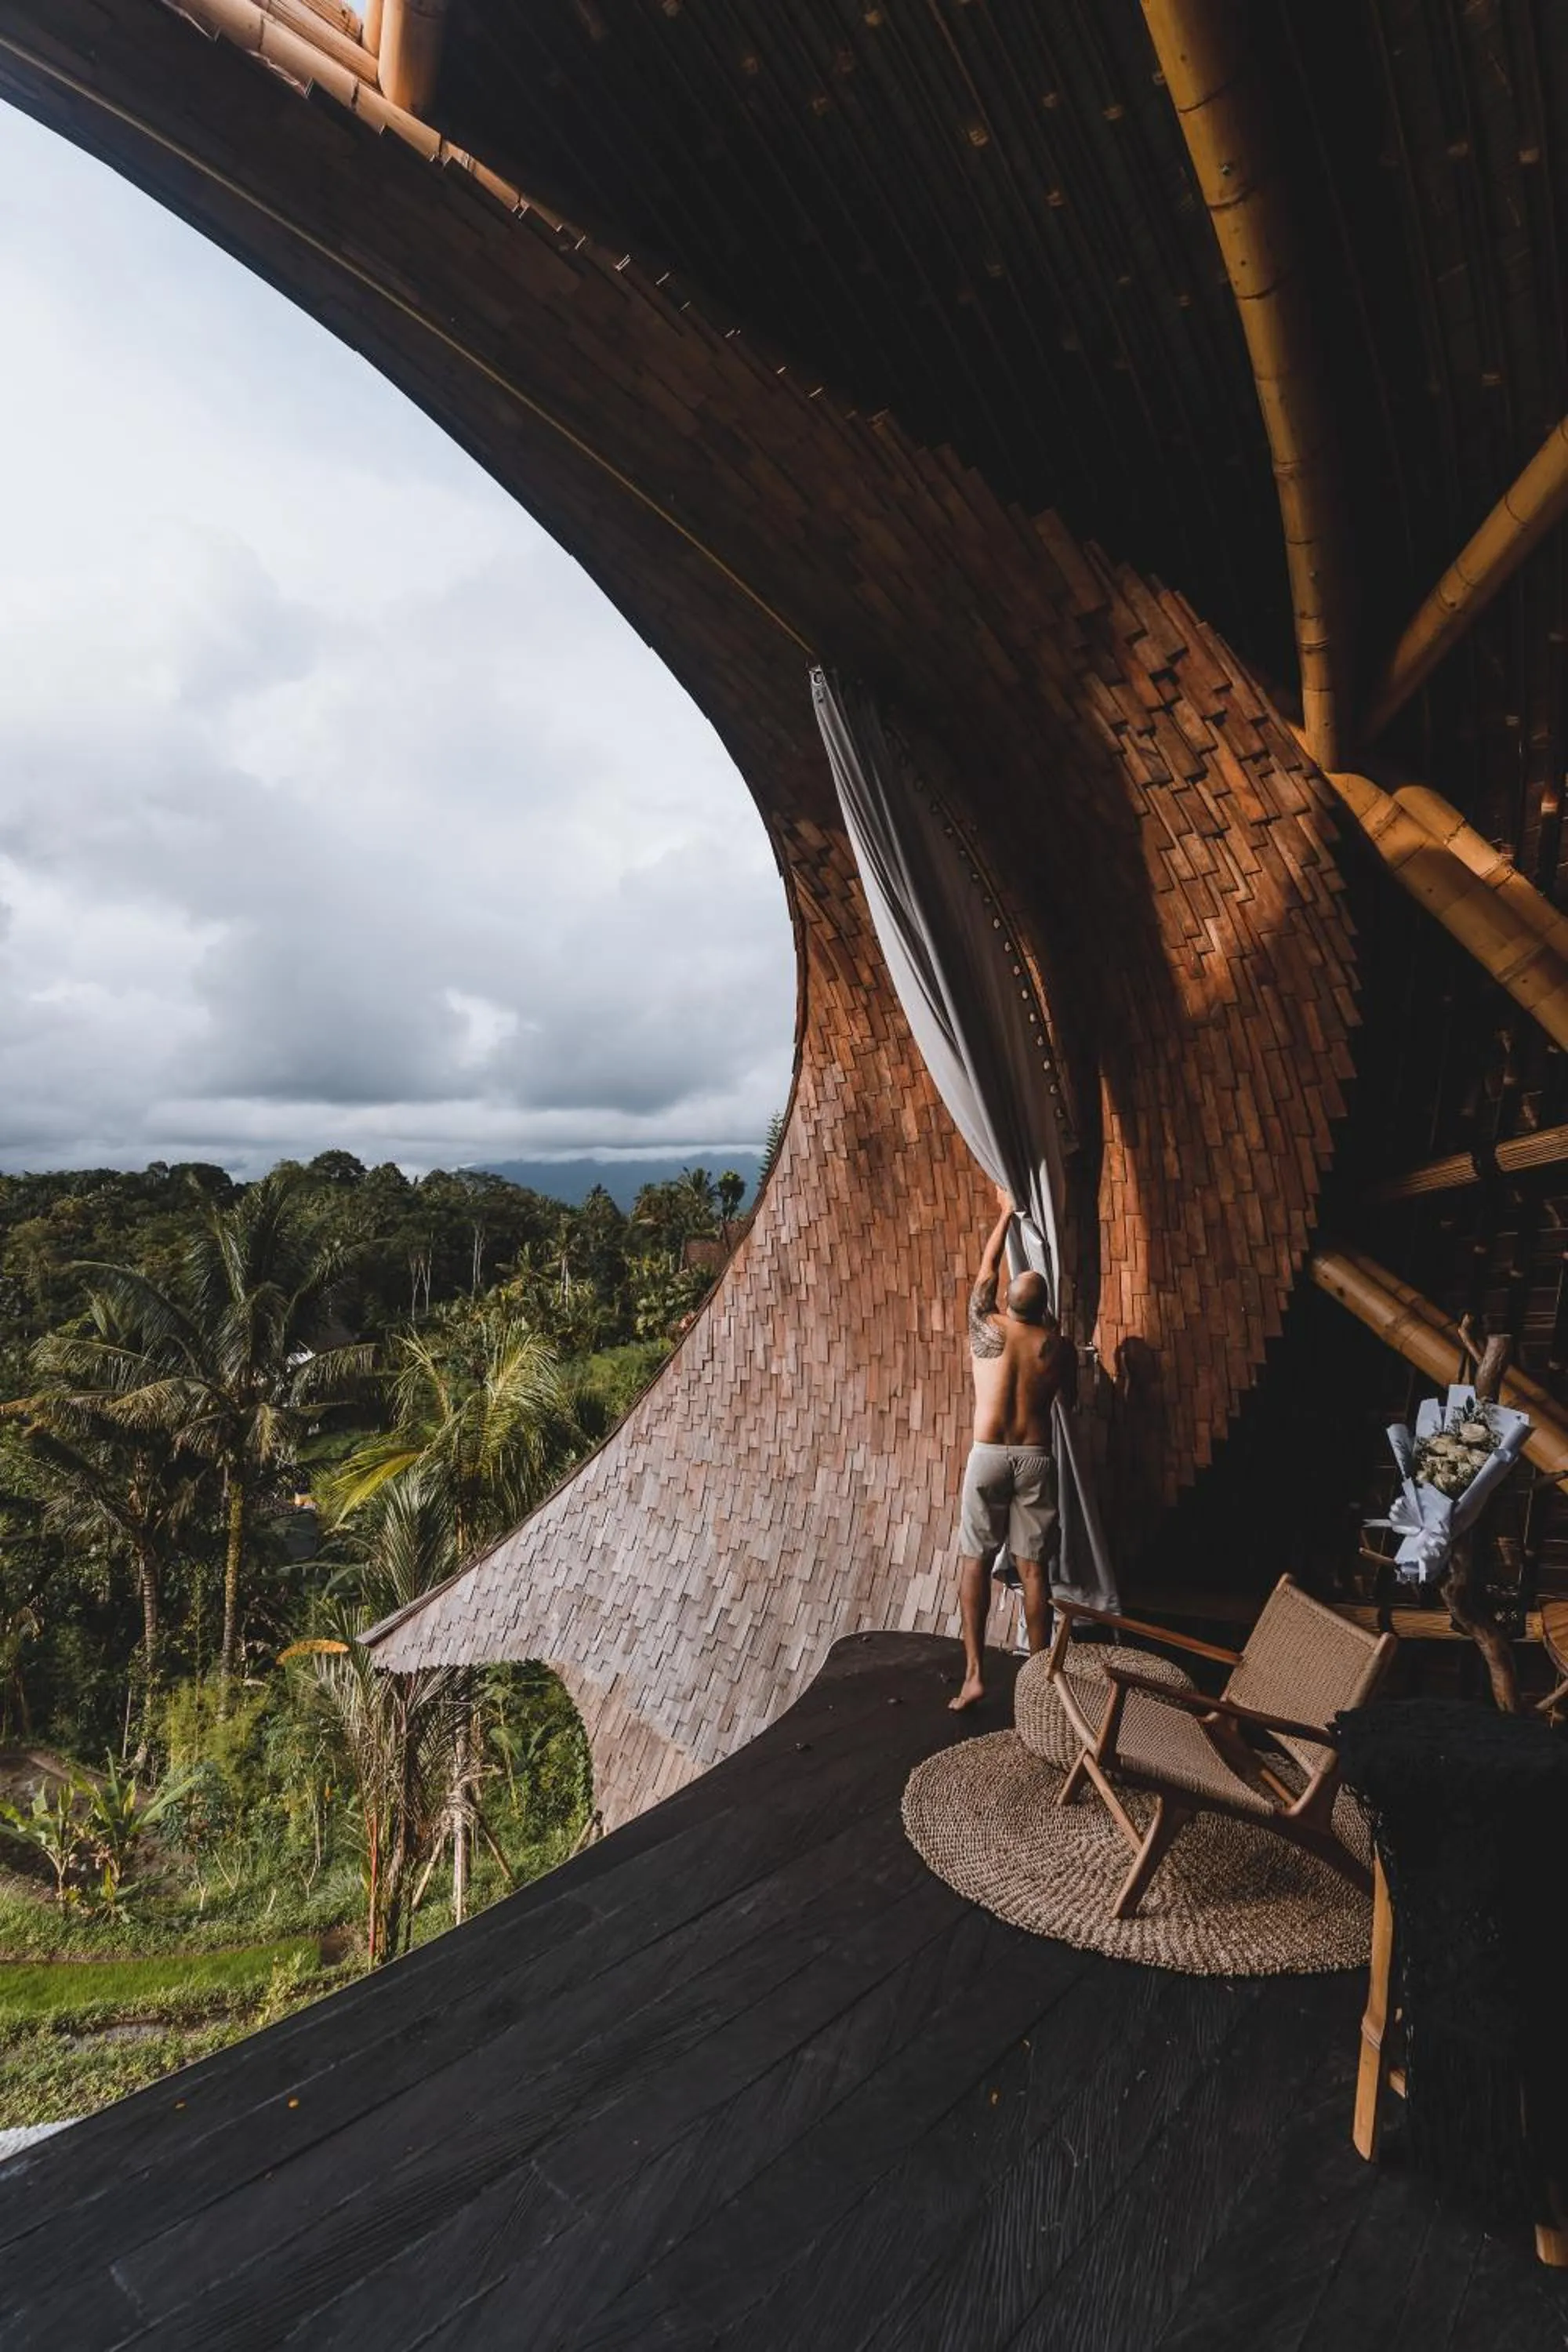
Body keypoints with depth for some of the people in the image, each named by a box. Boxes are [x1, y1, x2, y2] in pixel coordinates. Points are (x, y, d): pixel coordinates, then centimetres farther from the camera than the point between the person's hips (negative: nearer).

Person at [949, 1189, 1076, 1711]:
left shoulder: (986, 1327, -2)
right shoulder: (1057, 1345, 0)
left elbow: (987, 1269, 14)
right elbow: (1068, 1397, 18)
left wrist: (1007, 1212, 26)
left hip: (988, 1456, -1)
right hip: (1036, 1460, 1)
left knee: (975, 1561, 7)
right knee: (1033, 1569, 7)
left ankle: (974, 1673, 3)